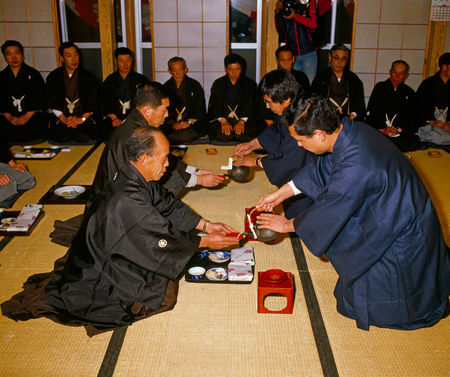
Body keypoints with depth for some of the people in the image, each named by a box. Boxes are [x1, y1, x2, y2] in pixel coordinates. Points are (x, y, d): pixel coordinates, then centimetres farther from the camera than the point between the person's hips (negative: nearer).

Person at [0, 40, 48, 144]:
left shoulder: (33, 74, 10)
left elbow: (41, 99, 1)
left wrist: (27, 116, -12)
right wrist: (9, 117, -11)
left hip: (33, 117, -2)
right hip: (9, 120, 2)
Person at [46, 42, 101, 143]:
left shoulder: (88, 77, 8)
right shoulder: (53, 77, 11)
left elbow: (93, 102, 0)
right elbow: (51, 103, 4)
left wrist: (82, 118, -15)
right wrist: (63, 119, -12)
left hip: (85, 117, -1)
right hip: (61, 118, 1)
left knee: (85, 138, -27)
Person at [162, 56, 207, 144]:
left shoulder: (195, 86, 8)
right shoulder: (166, 87, 13)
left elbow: (199, 111, 2)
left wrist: (189, 122, -15)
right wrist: (172, 123, -12)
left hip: (193, 125, -1)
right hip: (171, 126, 2)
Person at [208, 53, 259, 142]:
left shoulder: (250, 84, 10)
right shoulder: (218, 84, 12)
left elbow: (250, 106, -2)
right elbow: (215, 106, 0)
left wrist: (242, 122, -20)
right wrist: (223, 121, -19)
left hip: (244, 119, 0)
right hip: (223, 118, 0)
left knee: (242, 135, -32)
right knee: (223, 135, -32)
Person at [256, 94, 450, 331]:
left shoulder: (354, 169, -35)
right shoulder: (348, 129, -10)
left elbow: (326, 214, -20)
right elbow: (318, 167, 7)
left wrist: (287, 225, -2)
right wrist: (281, 193, 9)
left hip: (404, 238, -8)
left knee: (366, 306, -3)